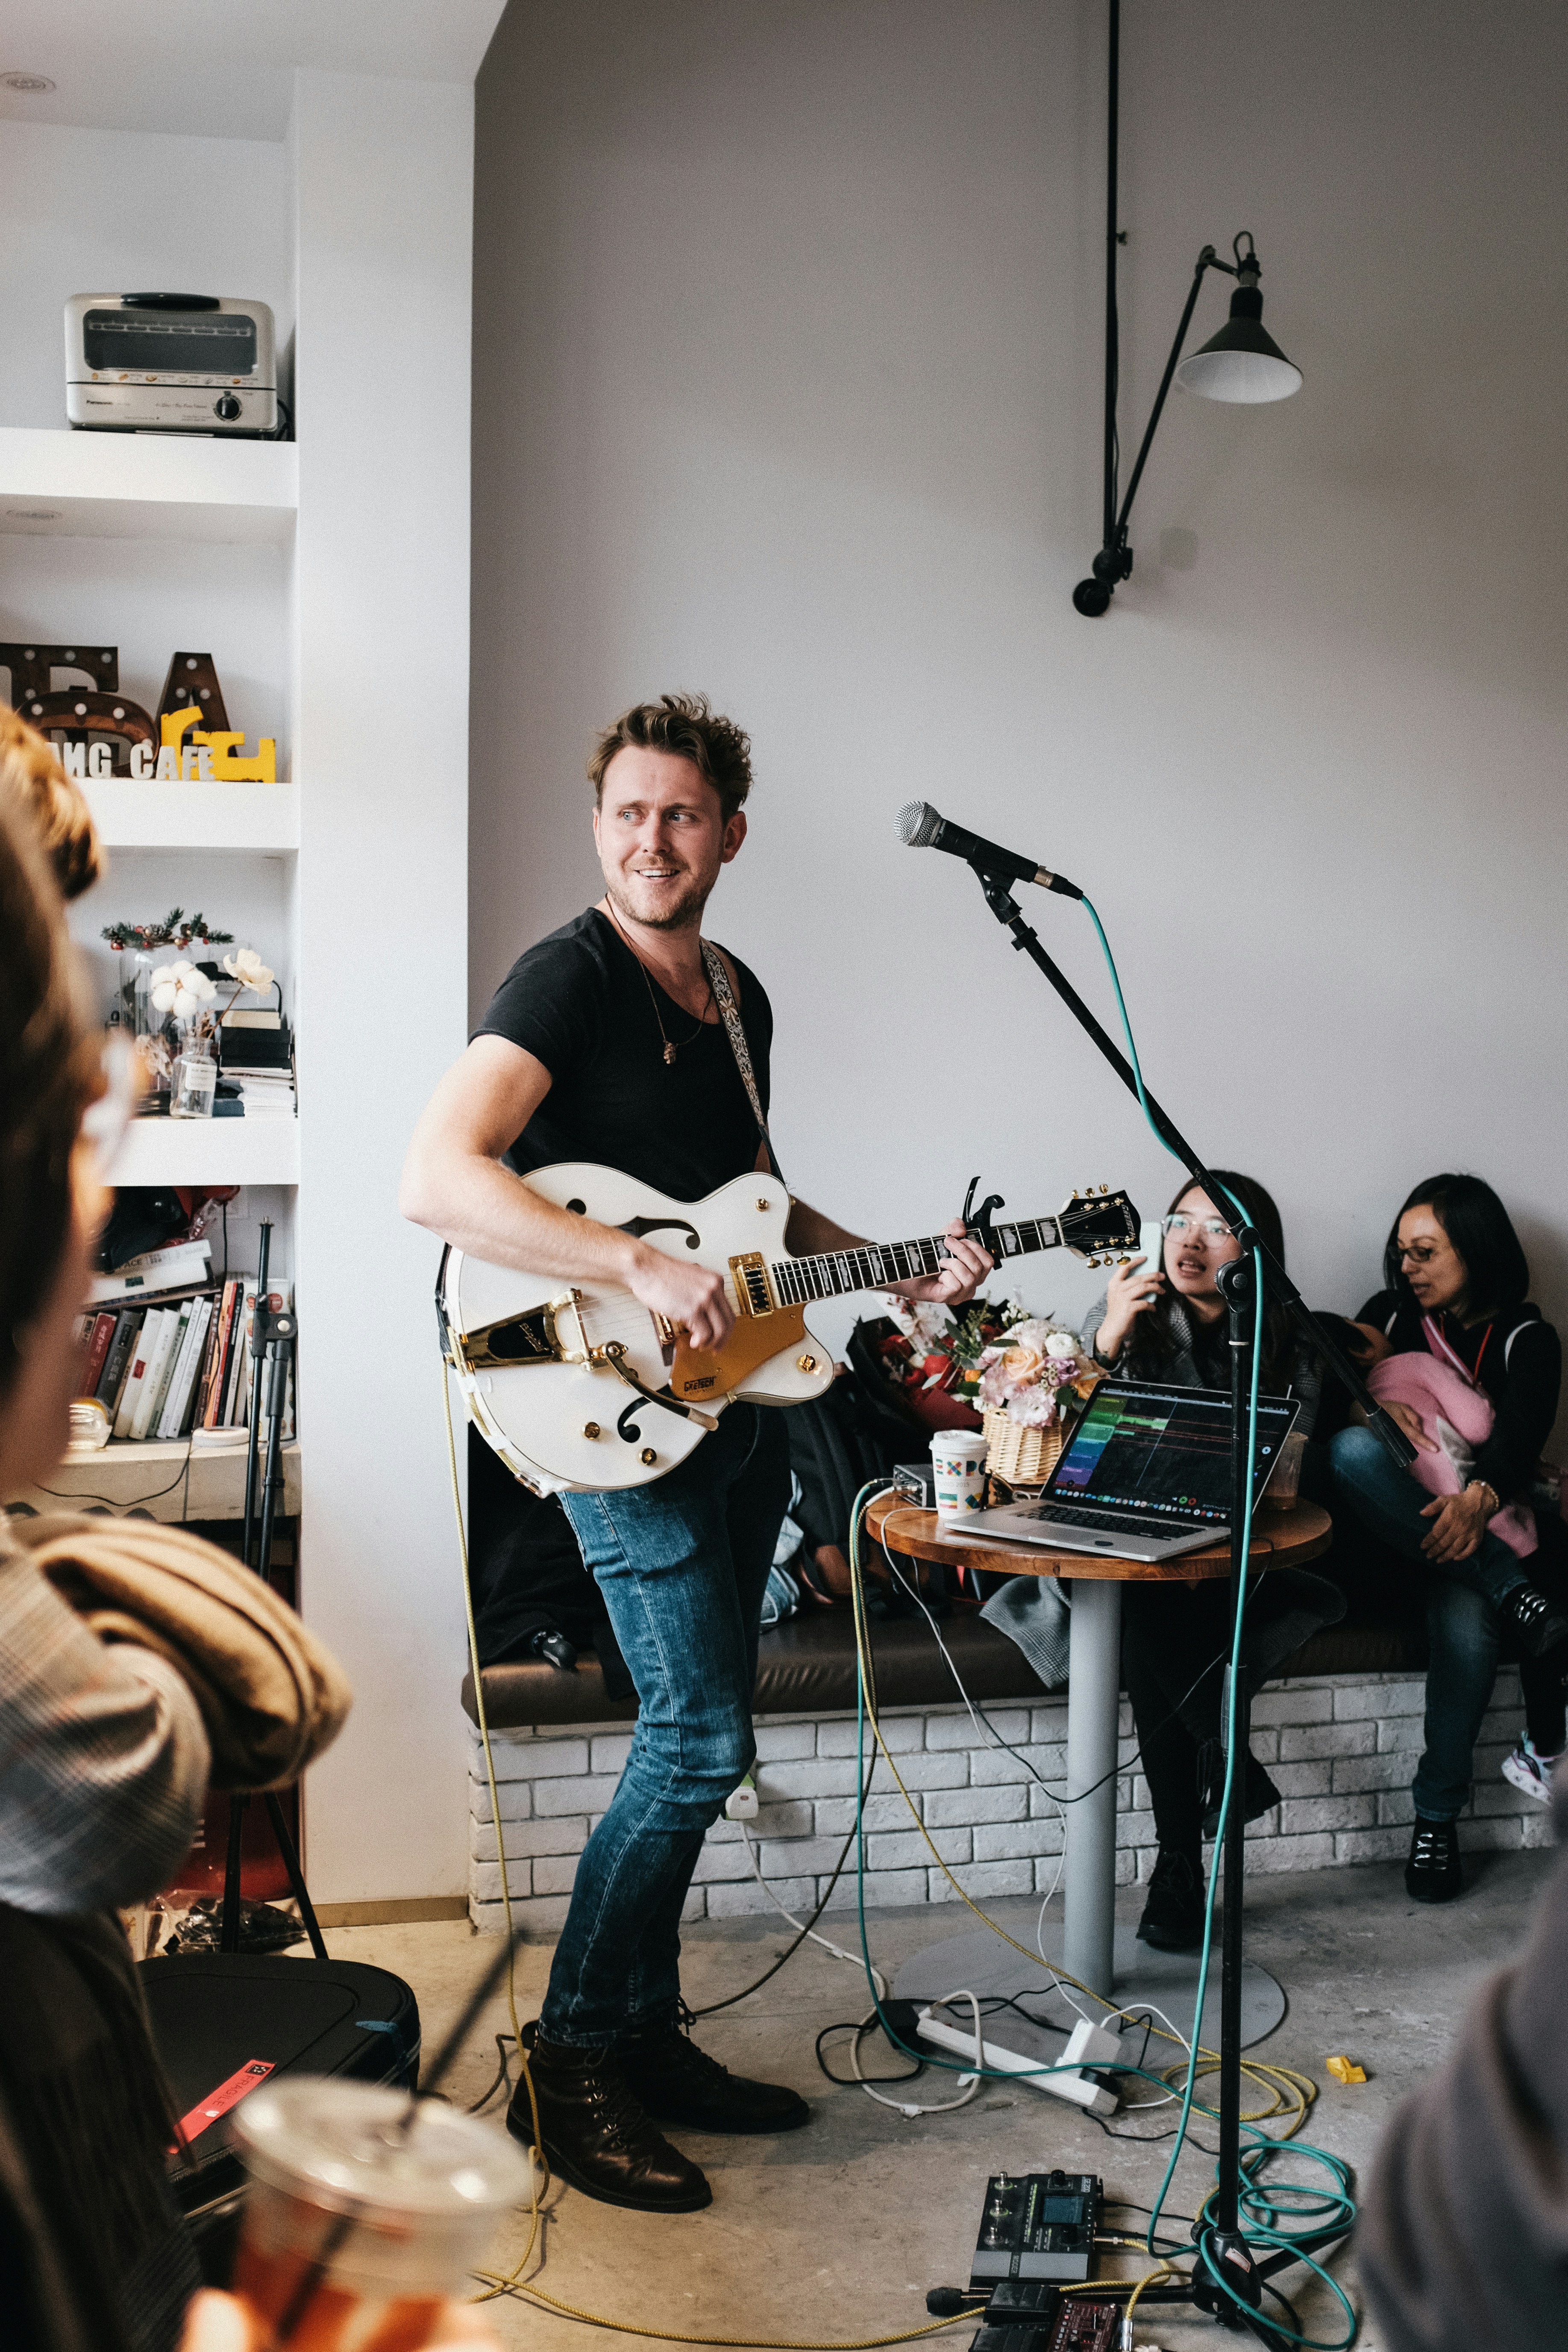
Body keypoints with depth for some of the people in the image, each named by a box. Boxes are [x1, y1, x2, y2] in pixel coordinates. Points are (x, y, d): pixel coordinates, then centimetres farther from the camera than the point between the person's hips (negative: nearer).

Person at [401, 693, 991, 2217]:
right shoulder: (569, 976, -13)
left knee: (702, 1735, 13)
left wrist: (893, 1274, 12)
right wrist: (640, 1269, -31)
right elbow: (434, 1180, -27)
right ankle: (572, 2071, 5)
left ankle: (646, 2035, 26)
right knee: (701, 1739, -10)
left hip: (738, 1397, 9)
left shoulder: (740, 995, 13)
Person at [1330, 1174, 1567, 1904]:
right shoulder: (1390, 1316, 15)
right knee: (1350, 1451, -34)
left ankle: (1437, 1818, -19)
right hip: (1391, 1533, 2)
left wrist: (1479, 1498, -36)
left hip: (1478, 1526, -2)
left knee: (1466, 1622, -37)